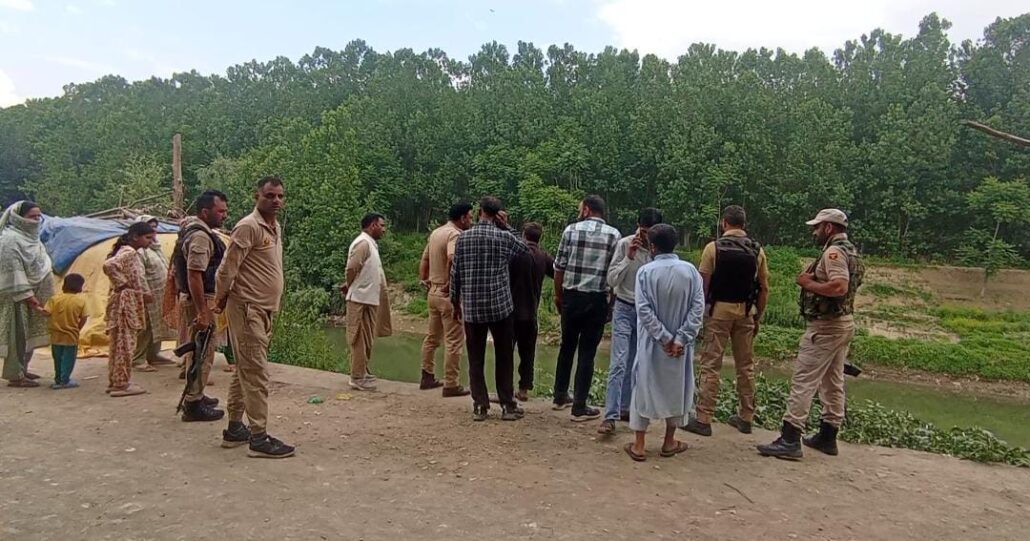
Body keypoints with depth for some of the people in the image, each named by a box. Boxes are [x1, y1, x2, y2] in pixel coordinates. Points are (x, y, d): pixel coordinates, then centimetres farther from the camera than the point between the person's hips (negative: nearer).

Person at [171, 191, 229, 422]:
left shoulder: (199, 231, 14)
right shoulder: (201, 236, -20)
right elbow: (194, 276, -27)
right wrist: (203, 312, -28)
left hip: (194, 299, 11)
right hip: (200, 301, -11)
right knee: (201, 353, -4)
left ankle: (195, 396, 32)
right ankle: (193, 405, 4)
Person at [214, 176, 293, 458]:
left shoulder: (276, 228, 13)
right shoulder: (248, 227, -15)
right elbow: (227, 268, -16)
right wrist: (221, 300, -5)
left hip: (264, 309, 9)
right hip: (247, 309, -9)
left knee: (245, 370, 15)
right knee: (256, 373, -7)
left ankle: (235, 429, 25)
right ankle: (259, 438, -2)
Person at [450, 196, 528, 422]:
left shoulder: (463, 237, 1)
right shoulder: (504, 237, -5)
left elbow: (455, 273, 4)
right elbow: (524, 247, 17)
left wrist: (456, 301, 15)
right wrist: (505, 226, 9)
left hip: (472, 308, 2)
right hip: (500, 306, -1)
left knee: (476, 359, 8)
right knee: (504, 357, 8)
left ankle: (480, 406, 10)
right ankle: (507, 405, 12)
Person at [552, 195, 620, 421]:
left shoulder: (571, 230, -1)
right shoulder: (614, 235, -2)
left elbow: (559, 267, 0)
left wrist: (558, 295, 12)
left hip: (571, 297, 2)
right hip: (597, 299, -1)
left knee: (567, 347, 18)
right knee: (587, 352, 4)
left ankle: (560, 396, 30)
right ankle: (579, 407, 9)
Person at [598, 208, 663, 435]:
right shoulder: (625, 244, -11)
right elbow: (612, 280, -13)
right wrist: (629, 257, -21)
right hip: (625, 309, -3)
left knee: (635, 364, 11)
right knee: (619, 362, -11)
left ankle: (625, 407, 24)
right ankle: (610, 416, -12)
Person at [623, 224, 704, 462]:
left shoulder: (645, 271, -11)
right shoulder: (690, 271, -5)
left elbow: (644, 310, -15)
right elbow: (698, 307, -9)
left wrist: (664, 337, -10)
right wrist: (680, 339, -10)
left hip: (652, 343, -2)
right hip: (680, 343, 2)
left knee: (644, 387, 8)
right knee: (676, 388, 15)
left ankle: (638, 445, 12)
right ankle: (669, 442, 25)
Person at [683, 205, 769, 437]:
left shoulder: (714, 248, -7)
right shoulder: (757, 251, 3)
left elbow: (703, 284, -8)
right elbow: (764, 288, 5)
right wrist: (758, 316, 14)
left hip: (719, 309, -3)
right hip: (746, 311, 4)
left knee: (711, 365, 0)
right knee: (745, 365, 14)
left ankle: (703, 419, 0)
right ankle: (746, 418, 22)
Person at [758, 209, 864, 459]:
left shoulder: (834, 252, -16)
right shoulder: (851, 251, 16)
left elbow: (840, 287, -29)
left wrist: (809, 283, -17)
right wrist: (814, 280, 7)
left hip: (826, 326, -10)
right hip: (844, 323, 10)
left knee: (803, 381, -10)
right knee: (833, 382, 15)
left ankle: (789, 440, -11)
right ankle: (827, 436, 24)